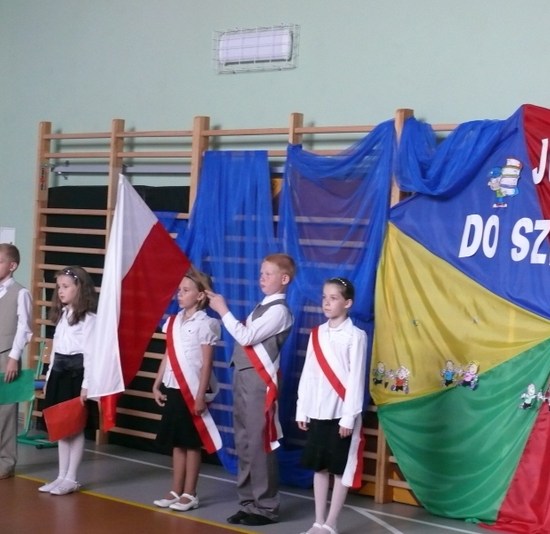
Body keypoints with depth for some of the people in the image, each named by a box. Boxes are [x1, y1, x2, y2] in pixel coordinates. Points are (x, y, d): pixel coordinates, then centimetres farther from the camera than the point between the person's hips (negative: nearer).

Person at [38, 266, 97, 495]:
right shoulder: (62, 315, 15)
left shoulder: (88, 318, -11)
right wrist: (49, 376, 16)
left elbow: (89, 353, -15)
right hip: (59, 372, 8)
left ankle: (71, 478, 5)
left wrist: (86, 384, -18)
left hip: (76, 373, -8)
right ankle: (61, 476, 16)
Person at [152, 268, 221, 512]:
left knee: (192, 443, 2)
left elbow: (207, 363, -12)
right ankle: (176, 491, 18)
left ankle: (189, 494, 9)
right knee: (176, 442, 11)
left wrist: (201, 395, -16)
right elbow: (167, 356, 14)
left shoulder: (205, 324, -10)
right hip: (172, 388, 6)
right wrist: (157, 385, 11)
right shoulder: (174, 322, 9)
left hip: (192, 390, -6)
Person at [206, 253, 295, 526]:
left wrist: (223, 310, -10)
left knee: (259, 445, -4)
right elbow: (244, 336, 12)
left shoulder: (279, 310, -12)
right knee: (244, 444, 12)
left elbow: (246, 337, -17)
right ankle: (248, 503, 20)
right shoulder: (262, 307, 17)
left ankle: (266, 507, 4)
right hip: (243, 377, 9)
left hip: (259, 380, -9)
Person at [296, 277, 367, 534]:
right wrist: (302, 409, 8)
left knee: (341, 468, 3)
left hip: (341, 412, -5)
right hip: (317, 411, 6)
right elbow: (308, 374, 10)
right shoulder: (316, 334, 9)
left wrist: (349, 416, -13)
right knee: (319, 466, 11)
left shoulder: (355, 336, -8)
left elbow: (356, 378, -10)